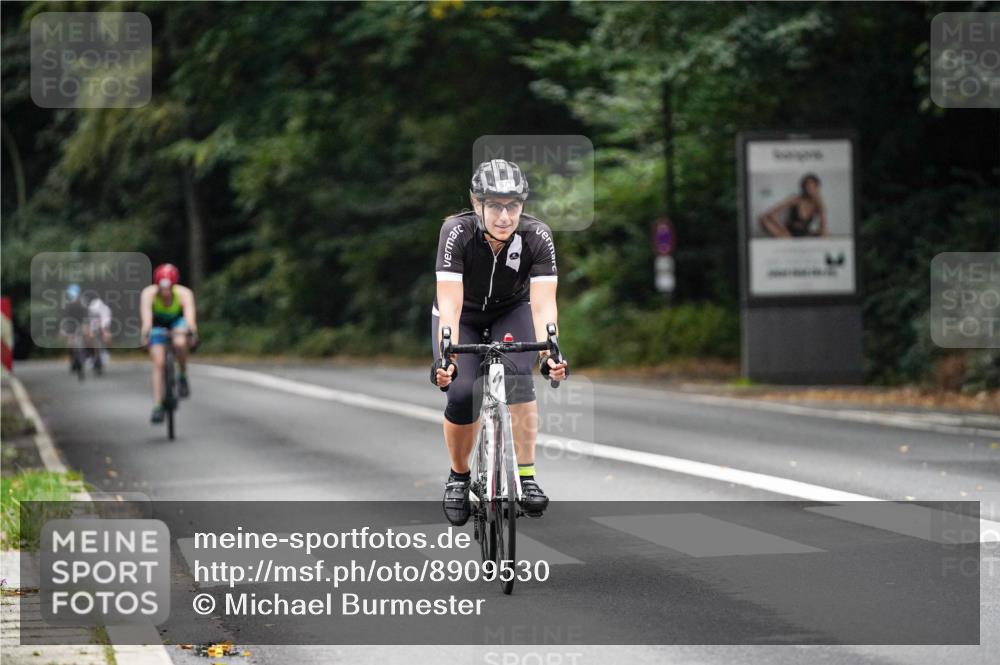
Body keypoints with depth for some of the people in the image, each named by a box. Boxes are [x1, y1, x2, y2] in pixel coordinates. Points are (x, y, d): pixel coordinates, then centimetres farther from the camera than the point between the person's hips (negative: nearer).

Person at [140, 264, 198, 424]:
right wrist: (146, 332, -65)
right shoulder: (148, 294, -32)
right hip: (158, 324, 0)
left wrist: (193, 332, -66)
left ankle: (182, 377, -9)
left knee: (180, 343, -34)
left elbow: (190, 314, -47)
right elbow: (146, 315, -46)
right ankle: (157, 406, -7)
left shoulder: (184, 294, -33)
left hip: (178, 322, 0)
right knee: (158, 364, -12)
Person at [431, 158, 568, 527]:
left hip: (512, 311, 1)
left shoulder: (537, 235, -29)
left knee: (518, 379, -26)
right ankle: (459, 476, 4)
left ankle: (526, 478, -20)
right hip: (463, 315, -1)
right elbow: (450, 302, -37)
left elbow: (543, 302, -34)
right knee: (462, 393, -20)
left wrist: (549, 351, -50)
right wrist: (447, 354, -50)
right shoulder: (457, 231, -32)